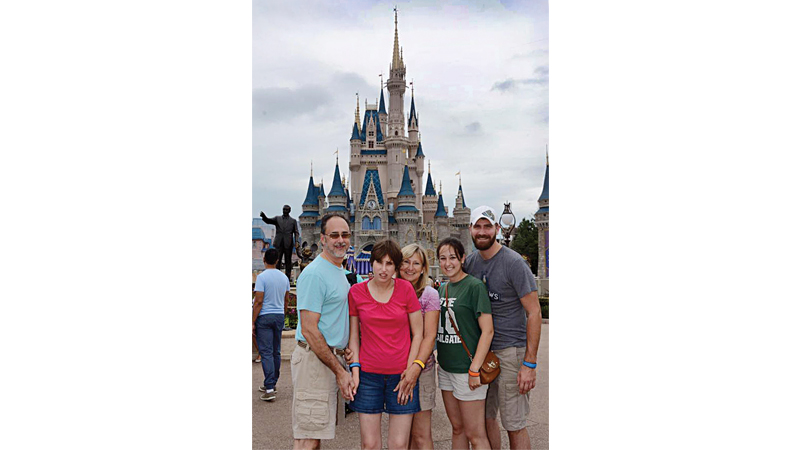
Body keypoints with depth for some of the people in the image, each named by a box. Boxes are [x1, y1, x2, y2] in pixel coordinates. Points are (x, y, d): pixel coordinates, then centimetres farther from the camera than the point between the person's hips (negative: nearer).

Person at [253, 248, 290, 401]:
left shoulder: (262, 277, -12)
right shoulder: (284, 277, 7)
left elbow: (259, 301, -15)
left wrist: (253, 322, -10)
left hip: (264, 317, -6)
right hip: (279, 316, 6)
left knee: (266, 352, -6)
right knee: (276, 352, 13)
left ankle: (269, 389, -12)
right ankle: (271, 384, 24)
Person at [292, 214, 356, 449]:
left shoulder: (339, 271, 15)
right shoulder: (314, 274, -15)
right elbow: (309, 330, -19)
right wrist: (340, 371, -19)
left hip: (333, 357, 9)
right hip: (314, 359, -9)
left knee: (318, 430, 16)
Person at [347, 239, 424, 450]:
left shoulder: (405, 289, -3)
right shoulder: (357, 292, 0)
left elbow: (418, 333, 1)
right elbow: (354, 335, 7)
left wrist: (411, 370, -4)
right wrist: (355, 369, -2)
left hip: (401, 375, 0)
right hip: (368, 375, 1)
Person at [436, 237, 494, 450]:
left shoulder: (474, 286, -12)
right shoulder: (442, 289, 10)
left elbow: (487, 331, -15)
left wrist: (475, 369, -19)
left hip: (467, 369, -7)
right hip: (445, 367, 7)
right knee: (457, 428, 17)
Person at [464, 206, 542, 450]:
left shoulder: (513, 263, -12)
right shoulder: (470, 262, 7)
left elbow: (534, 313, -13)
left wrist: (529, 364, -16)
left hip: (511, 350, -6)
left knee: (514, 426, 0)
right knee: (486, 418, 13)